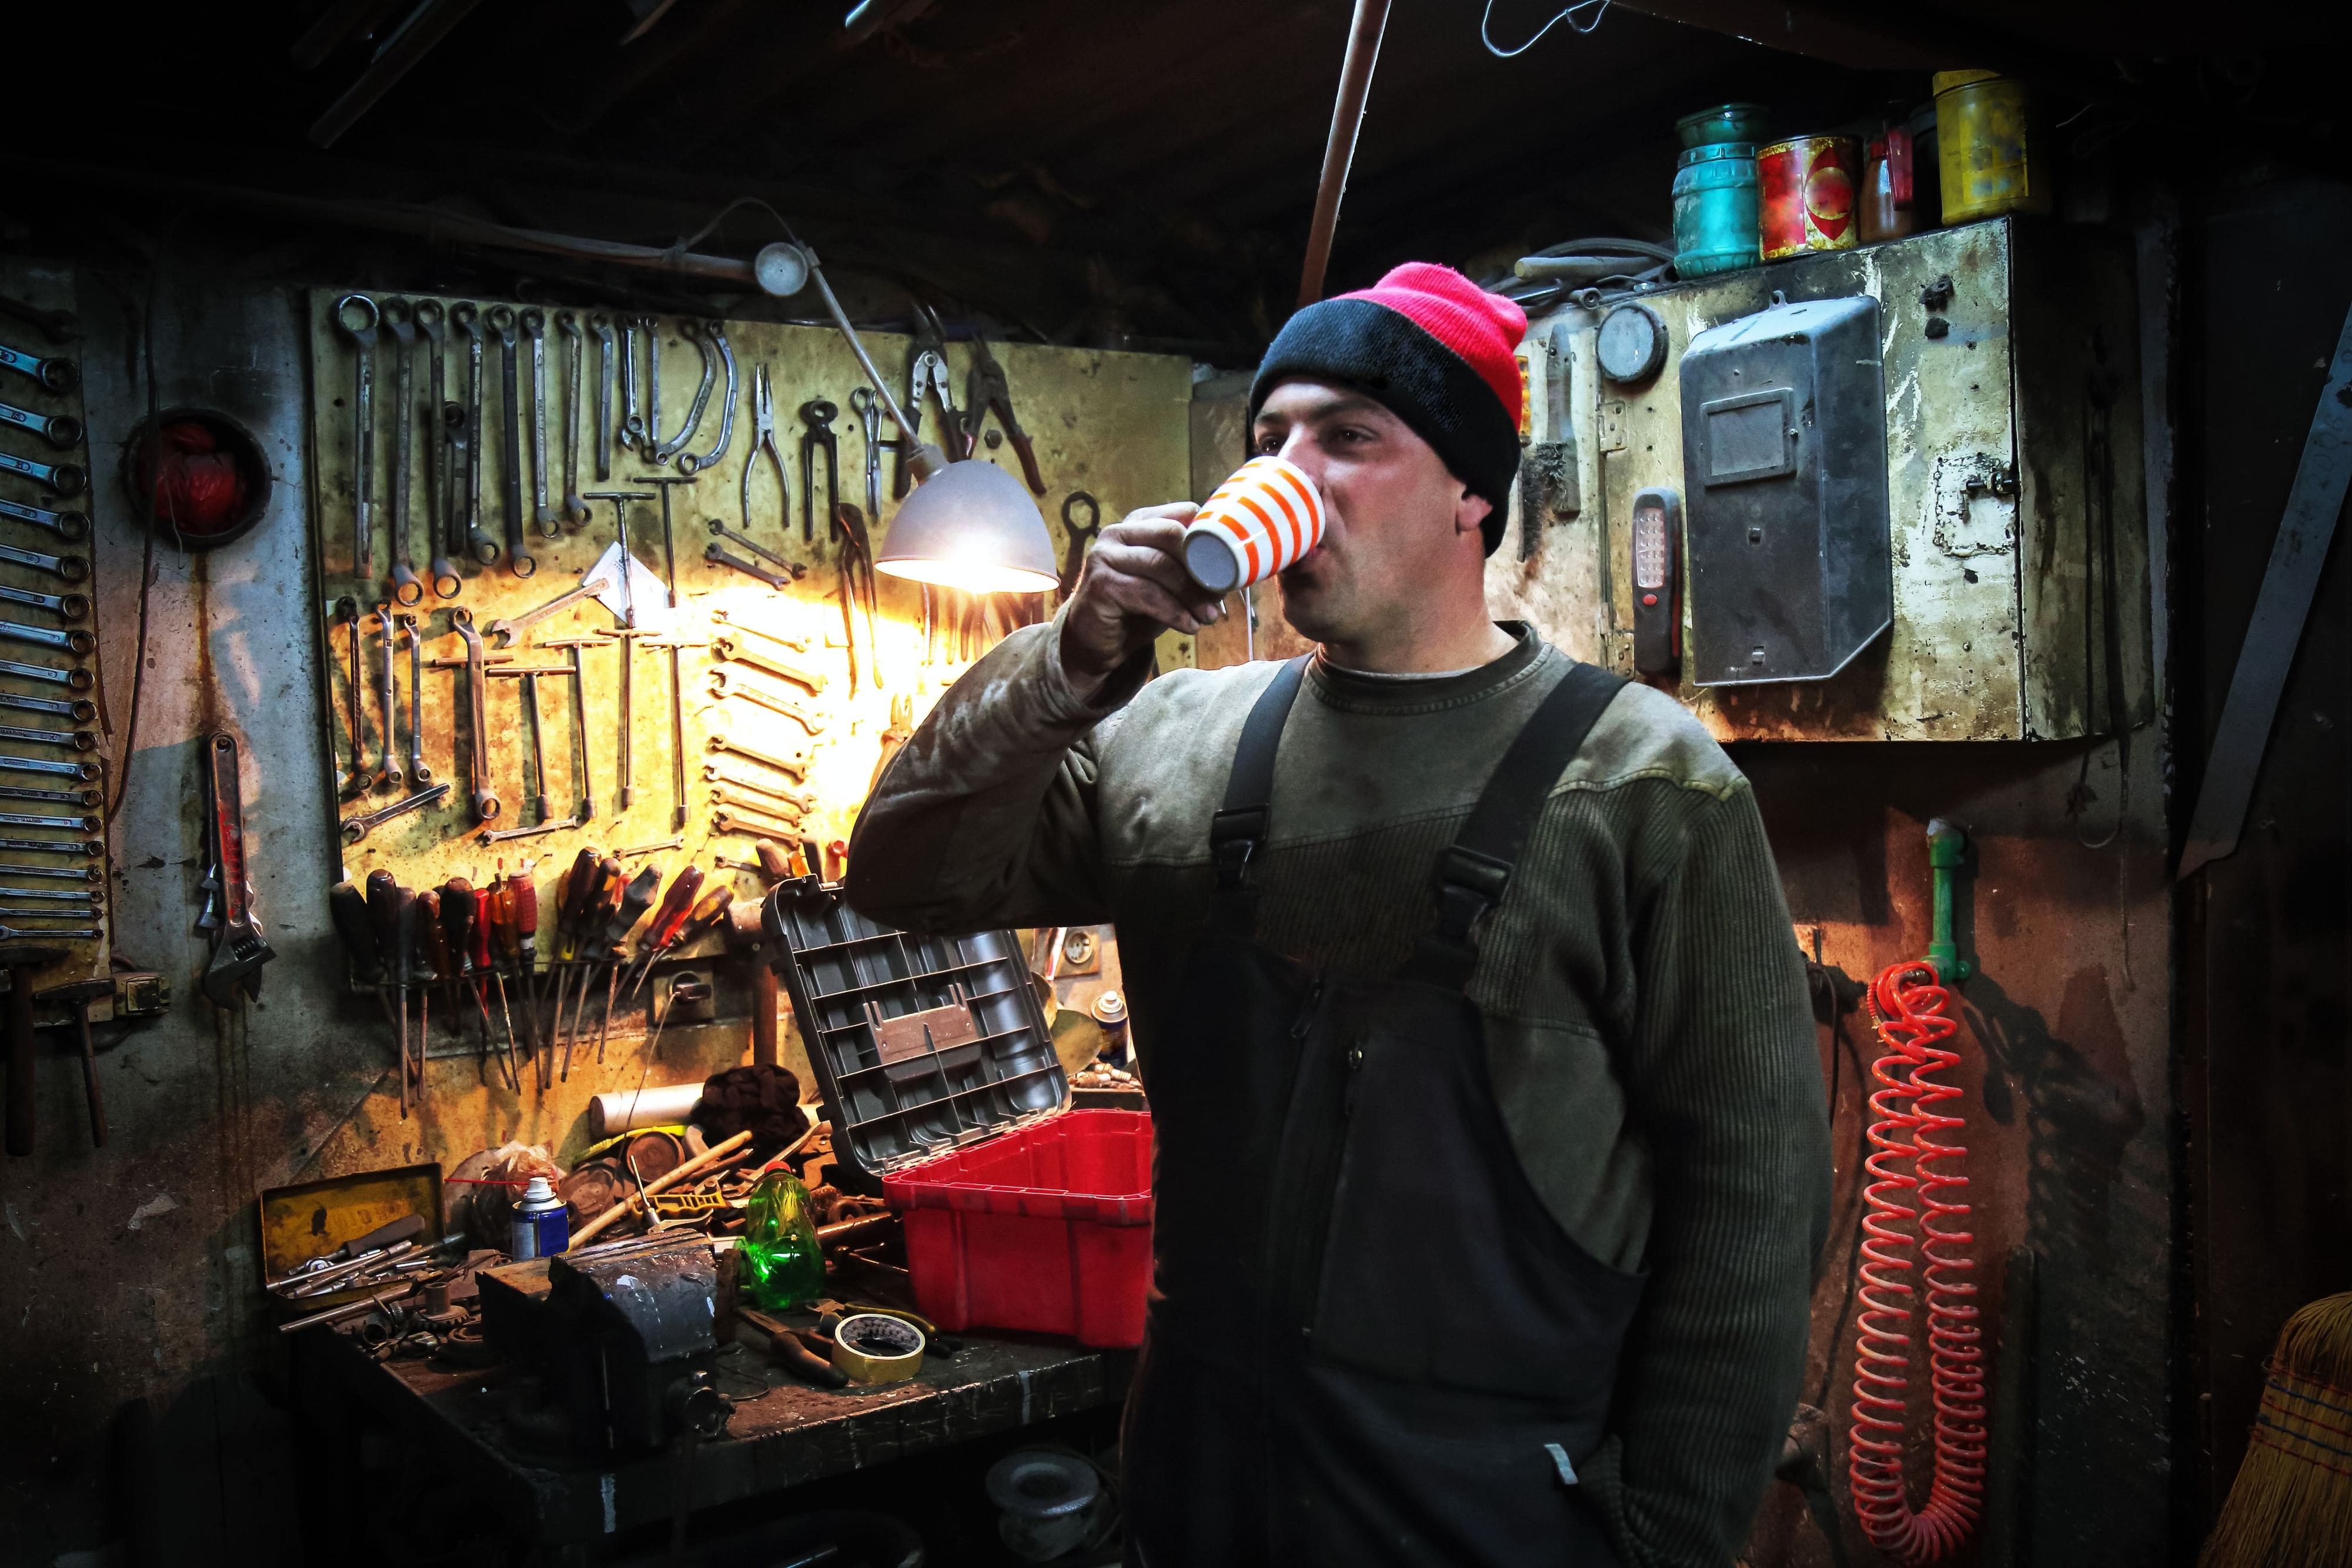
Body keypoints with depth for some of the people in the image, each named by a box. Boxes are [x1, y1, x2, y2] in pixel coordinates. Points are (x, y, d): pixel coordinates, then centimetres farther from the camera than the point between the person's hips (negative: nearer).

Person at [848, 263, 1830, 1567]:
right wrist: (1076, 659, -13)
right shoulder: (1176, 743, 3)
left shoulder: (1647, 784, -9)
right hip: (1197, 1460, 4)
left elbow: (1751, 1192, -8)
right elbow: (907, 880, 1)